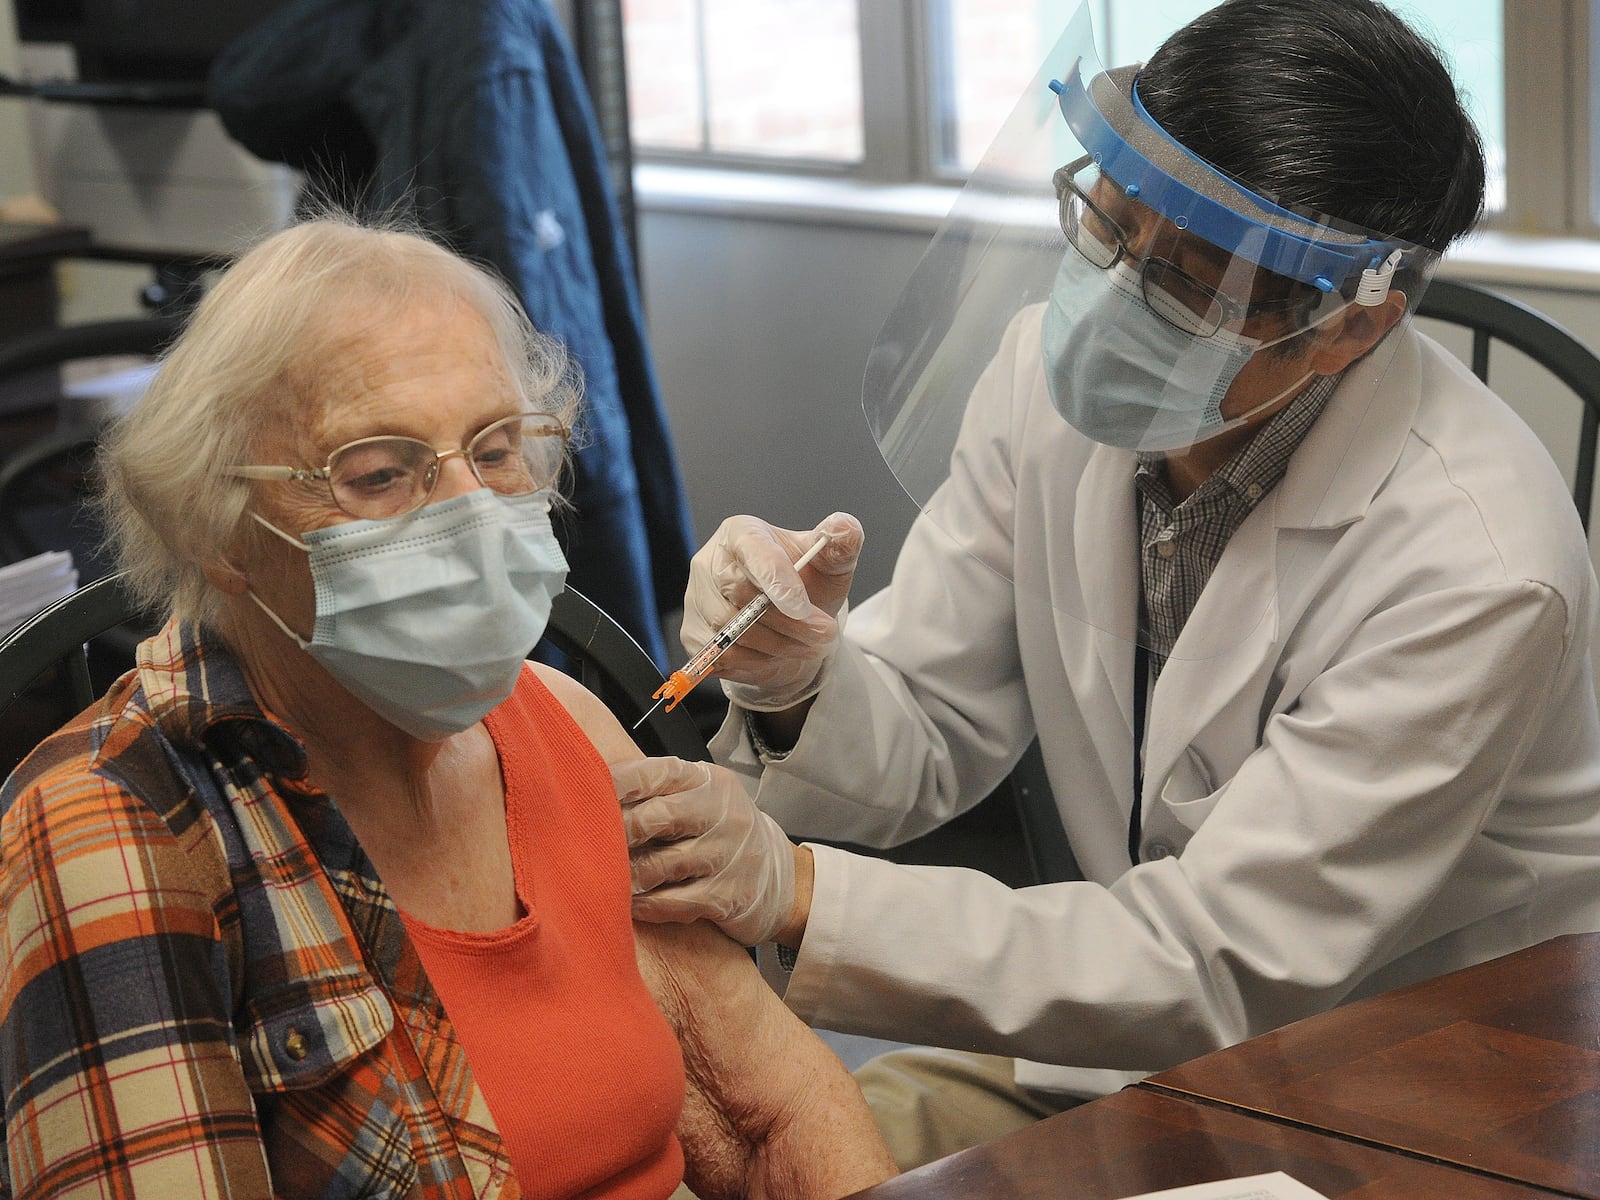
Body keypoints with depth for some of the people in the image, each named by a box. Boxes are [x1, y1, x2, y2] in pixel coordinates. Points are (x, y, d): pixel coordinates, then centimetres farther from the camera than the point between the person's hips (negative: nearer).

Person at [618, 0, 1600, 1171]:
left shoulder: (1473, 566, -28)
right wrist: (798, 684, -24)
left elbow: (1223, 970, -26)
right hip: (1148, 1031, 6)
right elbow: (926, 741, 0)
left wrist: (800, 893, -31)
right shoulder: (1049, 366, -10)